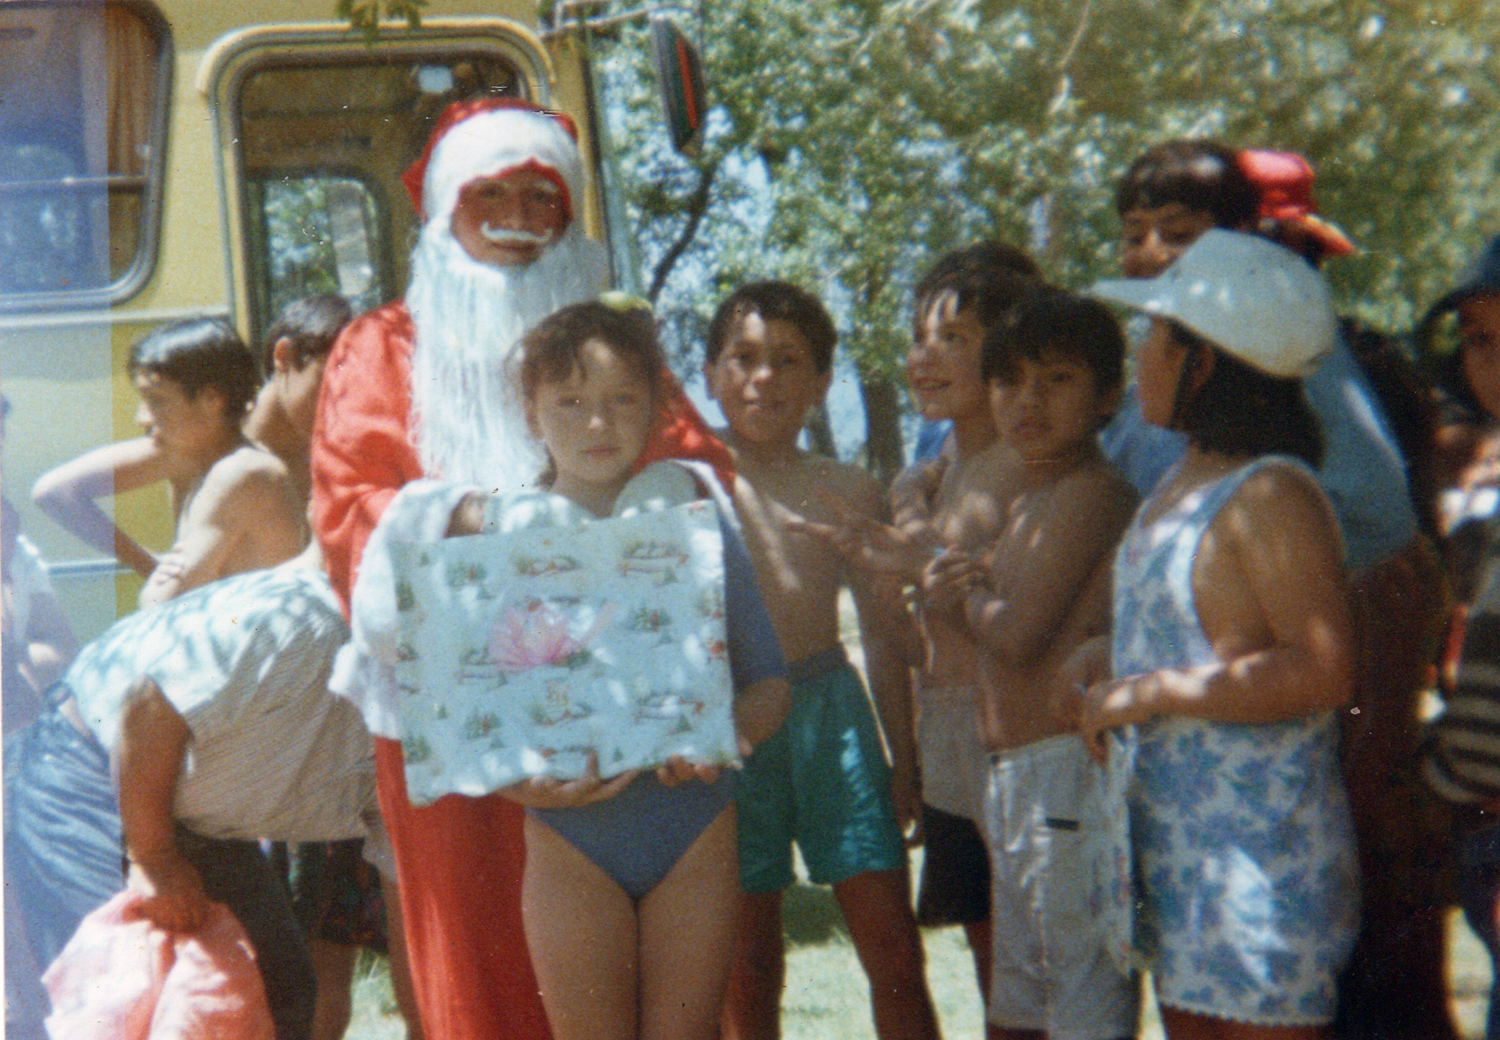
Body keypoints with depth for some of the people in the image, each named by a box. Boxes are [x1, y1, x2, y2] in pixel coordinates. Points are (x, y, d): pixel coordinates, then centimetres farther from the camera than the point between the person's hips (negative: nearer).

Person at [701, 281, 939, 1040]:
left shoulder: (849, 492, 8)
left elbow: (883, 631, 12)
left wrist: (903, 756, 10)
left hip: (832, 710, 2)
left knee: (894, 950, 1)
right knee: (747, 965, 5)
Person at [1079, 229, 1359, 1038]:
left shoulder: (1270, 496, -18)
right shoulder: (1184, 482, 12)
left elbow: (1322, 672, -27)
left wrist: (1151, 692, -21)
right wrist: (1107, 659, 7)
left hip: (1259, 845, -10)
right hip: (1171, 832, 10)